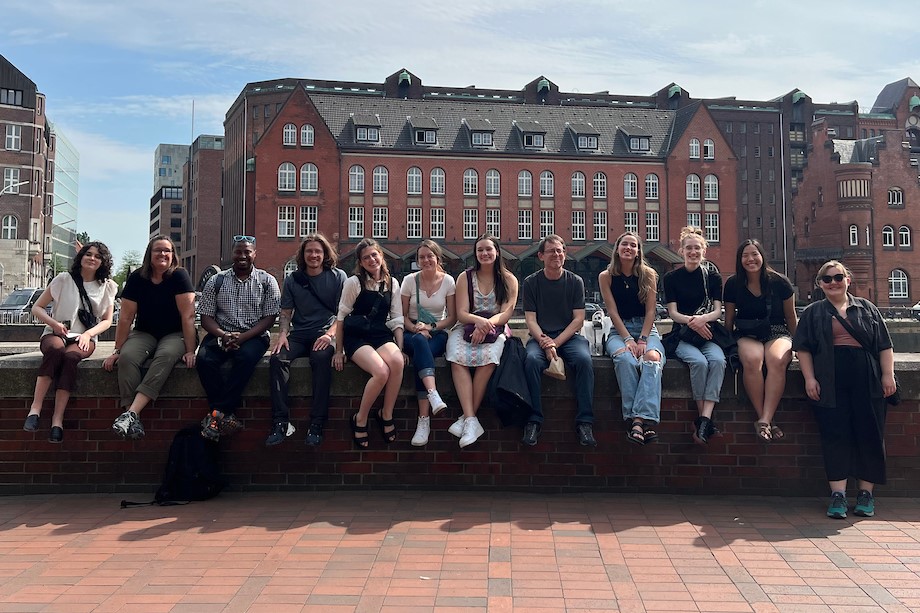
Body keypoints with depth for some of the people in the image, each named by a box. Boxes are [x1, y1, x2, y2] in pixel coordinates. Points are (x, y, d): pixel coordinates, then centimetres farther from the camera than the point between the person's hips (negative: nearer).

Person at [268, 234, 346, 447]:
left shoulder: (338, 277, 4)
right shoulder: (292, 279, 12)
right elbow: (286, 312, 13)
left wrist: (330, 334, -16)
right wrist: (282, 335, -7)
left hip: (325, 333, -3)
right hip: (299, 334, 3)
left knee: (322, 358, -36)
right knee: (277, 359, -27)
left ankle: (317, 424, -33)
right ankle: (281, 422, -28)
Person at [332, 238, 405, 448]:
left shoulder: (392, 283, 11)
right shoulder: (353, 282, -1)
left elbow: (397, 319, 11)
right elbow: (341, 317, 3)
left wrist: (400, 348, 0)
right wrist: (338, 350, 2)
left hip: (381, 335, 3)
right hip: (356, 336, -3)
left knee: (397, 362, -33)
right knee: (381, 371, -32)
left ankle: (386, 414, -13)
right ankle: (360, 419, -9)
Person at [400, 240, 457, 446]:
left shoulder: (448, 281, 3)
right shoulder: (410, 280, 3)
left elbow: (452, 318, 3)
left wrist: (431, 327, -13)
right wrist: (416, 329, -16)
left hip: (438, 334, 0)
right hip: (412, 333, 0)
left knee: (421, 355, -35)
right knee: (420, 342, -39)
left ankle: (424, 420, -39)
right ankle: (434, 396, -57)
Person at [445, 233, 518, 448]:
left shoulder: (509, 280, 7)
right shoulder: (465, 277, 9)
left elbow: (506, 314, -2)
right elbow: (461, 313, 0)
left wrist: (488, 323, -23)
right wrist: (478, 320, -23)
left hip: (495, 330, -1)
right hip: (467, 327, 1)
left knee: (488, 358, -35)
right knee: (458, 359, -32)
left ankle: (466, 418, -27)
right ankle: (471, 420, -38)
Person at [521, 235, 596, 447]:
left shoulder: (575, 281, 7)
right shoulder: (531, 282, 6)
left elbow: (578, 319, 1)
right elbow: (531, 320, 0)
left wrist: (556, 342, -13)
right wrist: (544, 343, -18)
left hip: (569, 336, 0)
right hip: (540, 336, 0)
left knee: (584, 359, -31)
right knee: (532, 360, -33)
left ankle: (584, 422, -27)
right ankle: (533, 421, -27)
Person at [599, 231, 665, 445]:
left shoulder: (648, 275, 6)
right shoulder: (606, 276, 5)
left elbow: (650, 311, 0)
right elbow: (613, 312, -2)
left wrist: (643, 339, -14)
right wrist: (628, 339, -14)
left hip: (647, 329, 1)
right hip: (619, 331, -1)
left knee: (652, 358, -34)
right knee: (625, 359, -35)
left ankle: (641, 418, -46)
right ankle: (635, 420, -39)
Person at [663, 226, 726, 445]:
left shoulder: (713, 277, 11)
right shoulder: (672, 278, 6)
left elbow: (717, 310, 3)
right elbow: (673, 312, 0)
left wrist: (703, 319, -20)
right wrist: (690, 321, -22)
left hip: (708, 335, 2)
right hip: (682, 336, -1)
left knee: (718, 360, -31)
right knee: (699, 361, -32)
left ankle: (704, 419, -35)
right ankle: (704, 418, -22)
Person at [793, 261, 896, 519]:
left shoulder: (866, 308, 14)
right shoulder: (813, 313, 12)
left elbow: (885, 345, 11)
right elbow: (803, 348, 6)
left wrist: (888, 374, 0)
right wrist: (809, 378, -5)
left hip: (866, 381, 1)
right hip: (830, 383, -1)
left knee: (869, 434, 1)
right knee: (835, 435, -5)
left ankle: (866, 493, 10)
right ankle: (838, 494, -3)